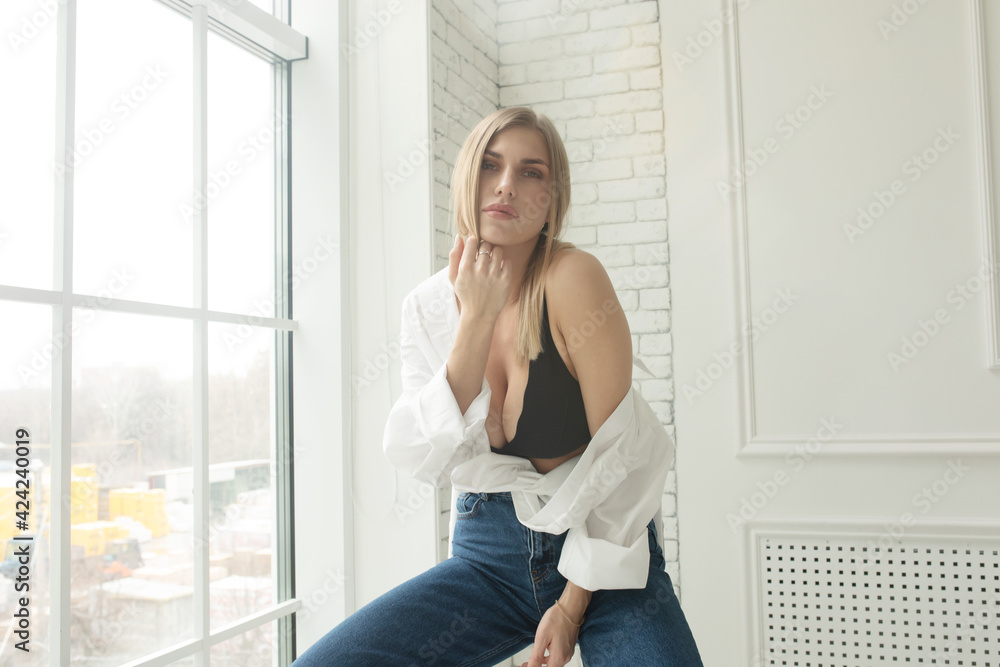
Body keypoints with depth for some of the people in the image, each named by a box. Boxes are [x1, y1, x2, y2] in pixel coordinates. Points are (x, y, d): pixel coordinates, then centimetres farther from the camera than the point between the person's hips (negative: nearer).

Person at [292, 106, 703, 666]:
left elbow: (617, 453, -13)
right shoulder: (429, 305, -1)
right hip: (488, 554, 3)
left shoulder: (572, 276, -14)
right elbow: (423, 459, -10)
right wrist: (477, 320, -18)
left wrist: (573, 605, -10)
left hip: (605, 550, -2)